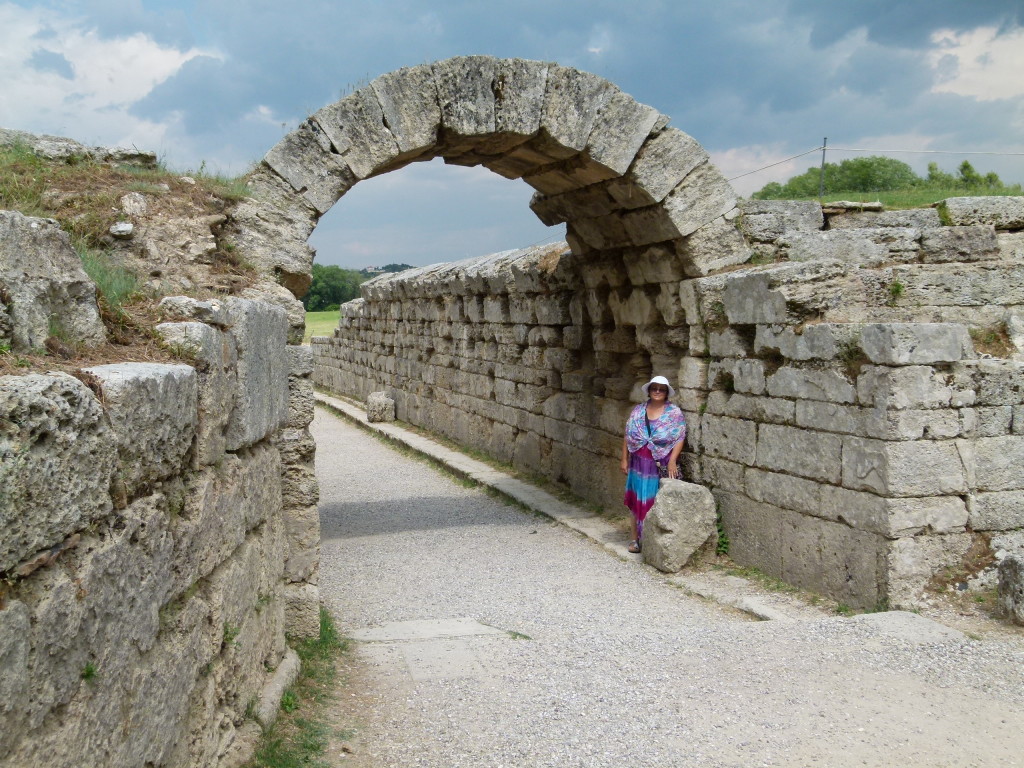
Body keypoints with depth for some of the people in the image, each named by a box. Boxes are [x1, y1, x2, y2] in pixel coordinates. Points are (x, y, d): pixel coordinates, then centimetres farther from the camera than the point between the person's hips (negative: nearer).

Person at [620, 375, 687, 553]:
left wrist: (672, 461, -15)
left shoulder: (674, 413, -2)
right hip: (639, 464, 2)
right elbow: (628, 437, 9)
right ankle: (634, 538, 12)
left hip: (662, 465, -2)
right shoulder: (638, 411, 7)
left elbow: (679, 438, -6)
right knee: (637, 500, 5)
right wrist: (624, 459, 4)